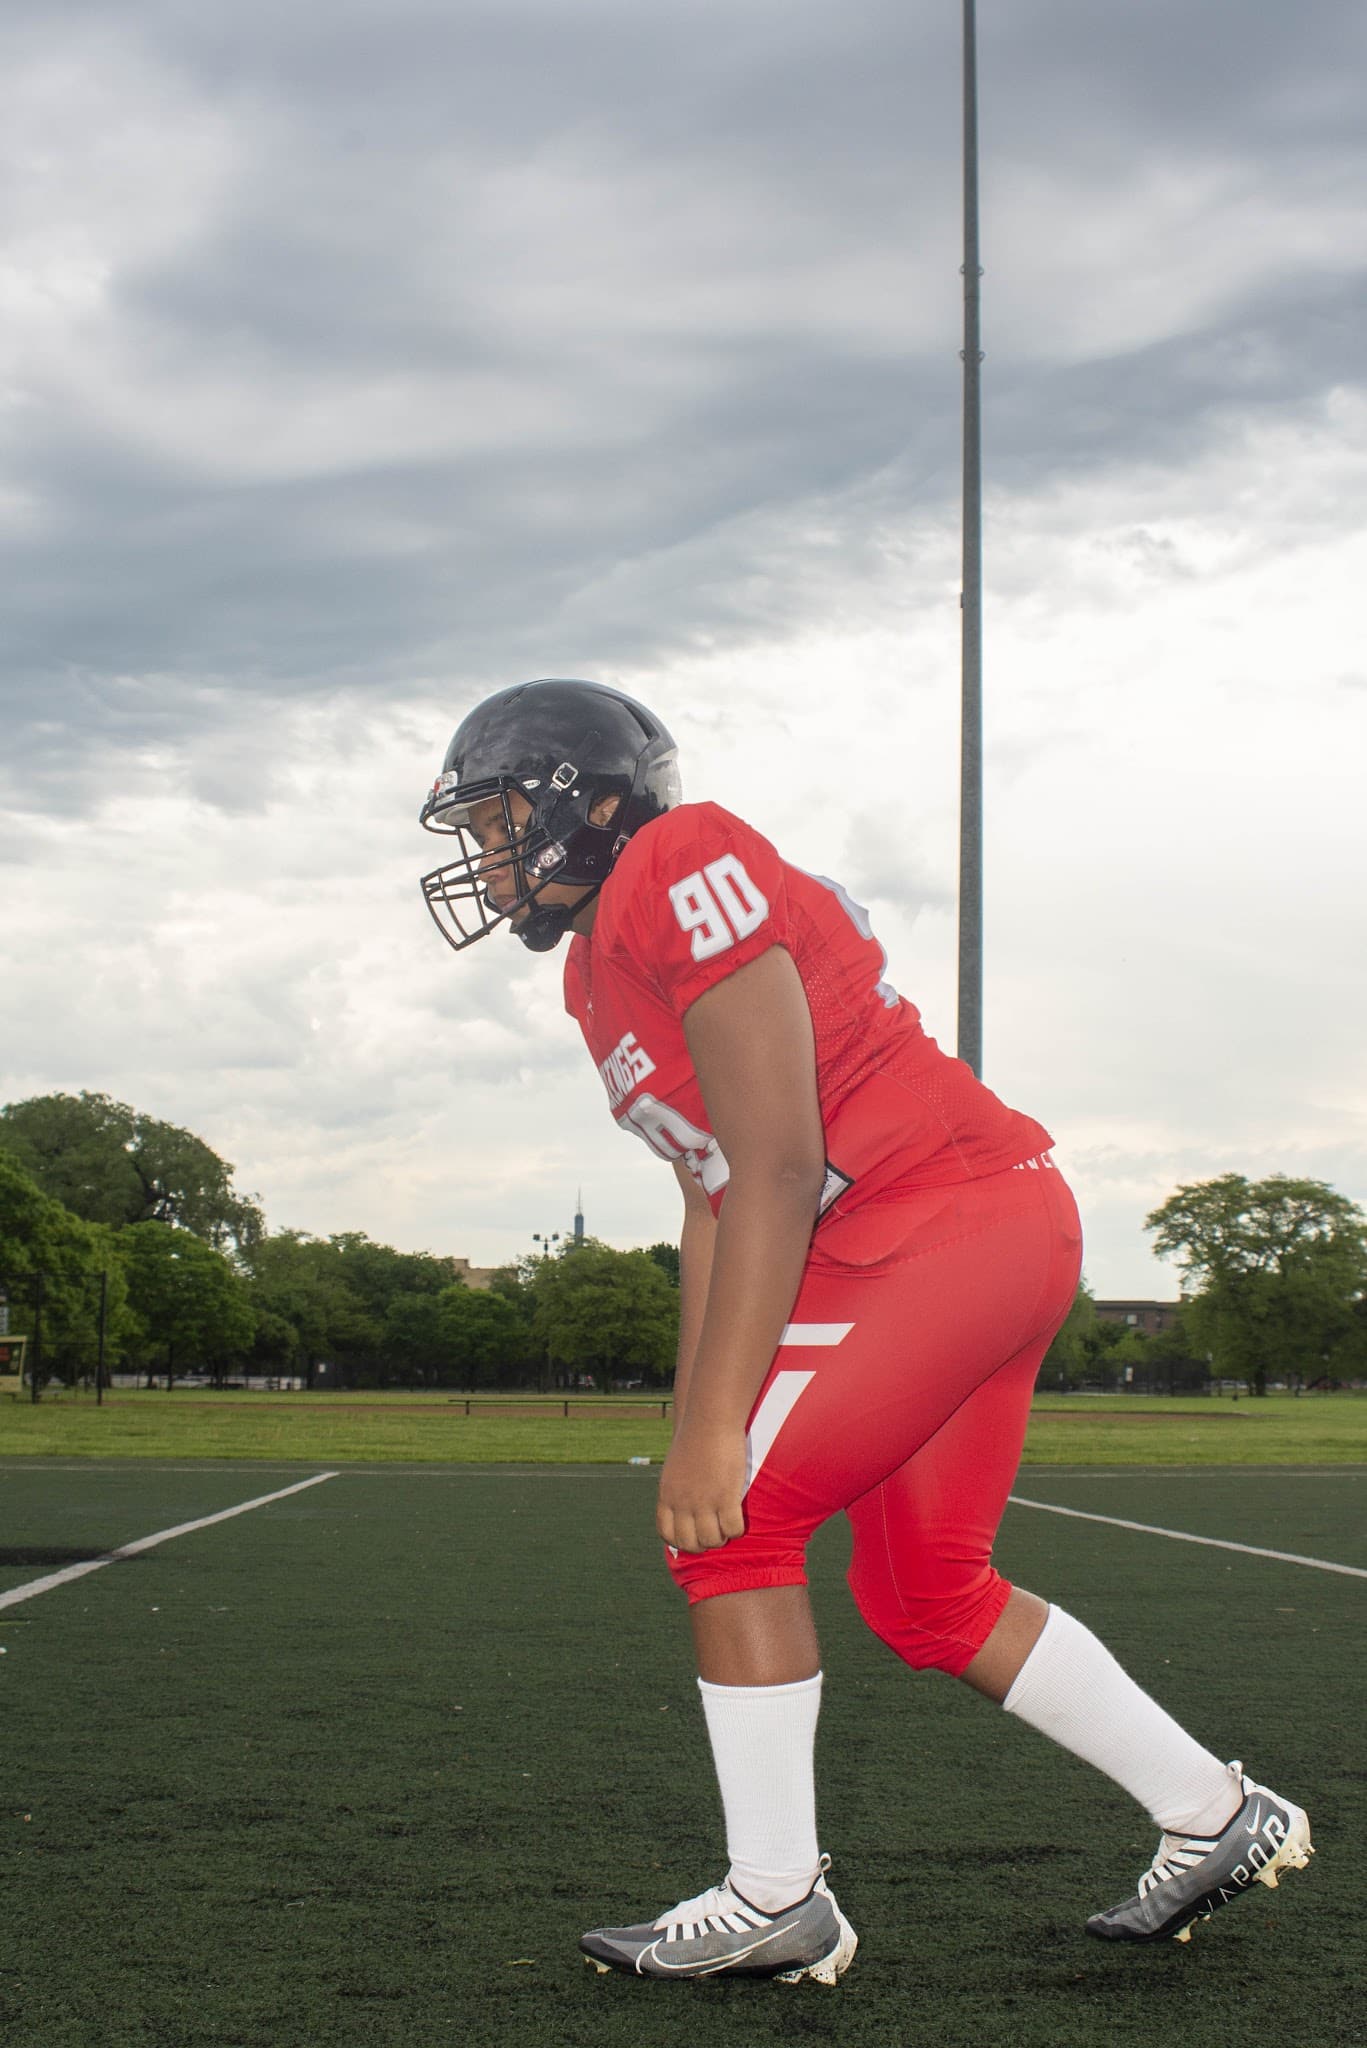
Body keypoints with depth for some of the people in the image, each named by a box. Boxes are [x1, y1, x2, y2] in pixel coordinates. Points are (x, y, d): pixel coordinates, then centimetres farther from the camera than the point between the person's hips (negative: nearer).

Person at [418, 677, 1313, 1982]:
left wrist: (714, 1432, -21)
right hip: (994, 1240, 10)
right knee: (924, 1596, 16)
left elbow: (778, 1167, -21)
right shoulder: (599, 968, 15)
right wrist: (692, 1420, 15)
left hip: (948, 1223, -10)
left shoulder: (681, 871, -16)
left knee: (735, 1519, -9)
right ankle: (1216, 1819, 26)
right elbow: (715, 1202, 18)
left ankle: (777, 1902, 1)